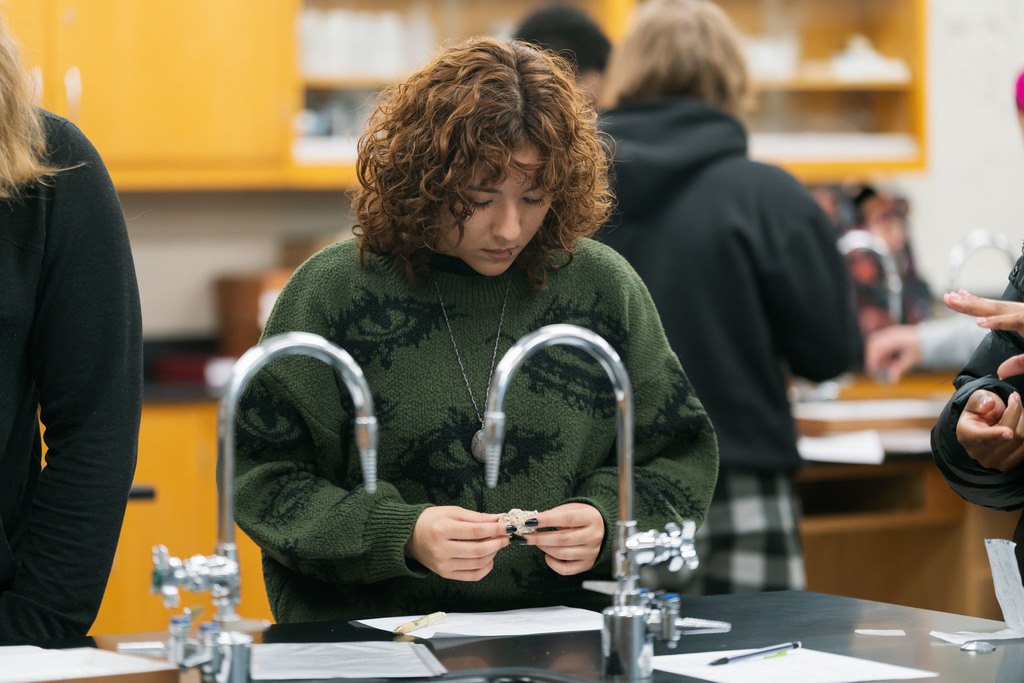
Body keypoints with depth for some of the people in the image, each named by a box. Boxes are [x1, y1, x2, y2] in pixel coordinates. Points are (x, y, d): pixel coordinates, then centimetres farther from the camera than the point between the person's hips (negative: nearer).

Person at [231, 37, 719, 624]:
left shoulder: (603, 286, 9)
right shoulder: (330, 293, 1)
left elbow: (683, 459, 15)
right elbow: (260, 478, -1)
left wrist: (607, 523, -5)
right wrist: (402, 536, -15)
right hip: (378, 636, -1)